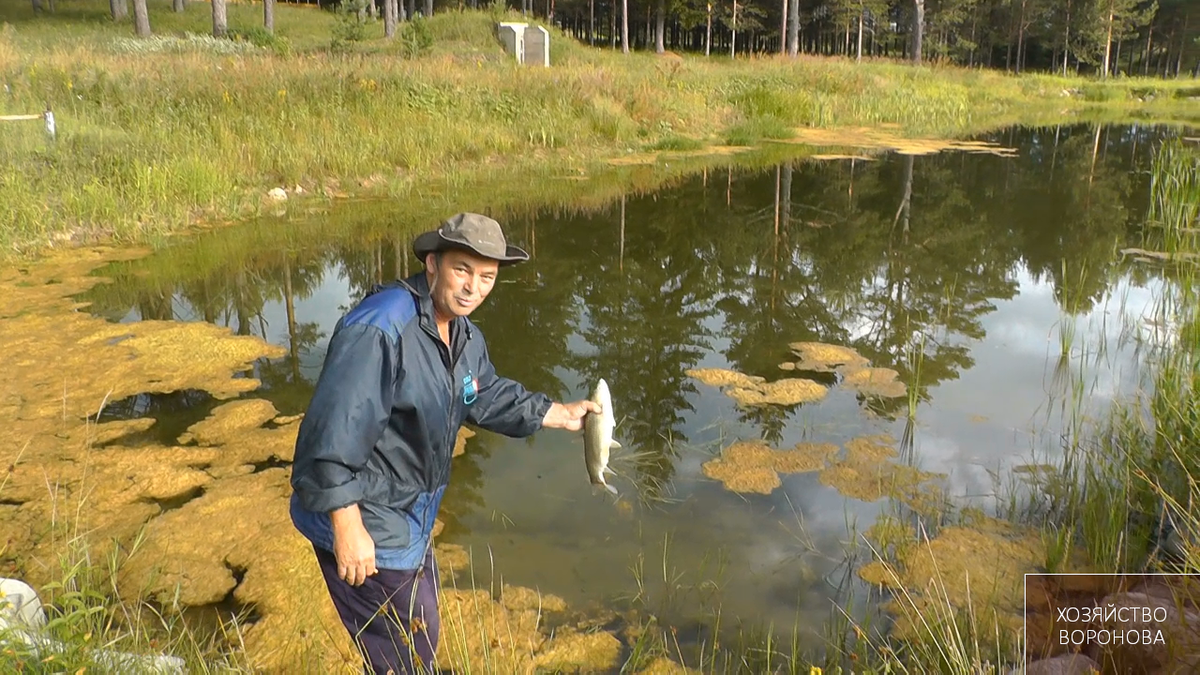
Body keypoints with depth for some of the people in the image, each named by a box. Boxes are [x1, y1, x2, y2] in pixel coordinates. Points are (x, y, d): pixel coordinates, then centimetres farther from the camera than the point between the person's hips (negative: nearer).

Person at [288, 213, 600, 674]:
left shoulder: (464, 336, 3)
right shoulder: (380, 327, -28)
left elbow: (488, 397, 19)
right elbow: (334, 432, -31)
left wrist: (559, 414, 19)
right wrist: (347, 527, -28)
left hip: (410, 516, 9)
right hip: (361, 527, -9)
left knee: (421, 633, 27)